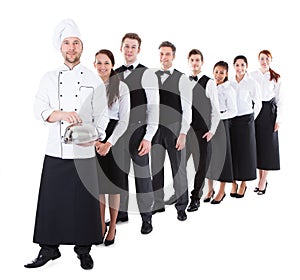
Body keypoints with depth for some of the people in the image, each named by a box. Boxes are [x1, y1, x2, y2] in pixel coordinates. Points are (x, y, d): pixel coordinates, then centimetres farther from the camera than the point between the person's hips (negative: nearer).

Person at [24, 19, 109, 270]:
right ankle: (49, 248, 22)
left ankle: (84, 250, 21)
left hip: (84, 153, -1)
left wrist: (96, 136, -16)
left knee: (84, 202, 4)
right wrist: (62, 114, -21)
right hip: (55, 151, 2)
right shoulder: (50, 78, 9)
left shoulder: (94, 79, 5)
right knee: (52, 200, 4)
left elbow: (101, 114, 2)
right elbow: (40, 109, -2)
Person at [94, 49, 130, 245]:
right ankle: (101, 225, 22)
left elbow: (124, 120, -5)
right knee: (97, 182, 7)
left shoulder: (121, 87, -2)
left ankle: (112, 227, 18)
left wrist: (109, 143, -12)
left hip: (114, 137, -2)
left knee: (113, 183, 4)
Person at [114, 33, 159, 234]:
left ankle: (147, 217, 17)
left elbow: (154, 108, -10)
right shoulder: (115, 74, 11)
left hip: (138, 132, -5)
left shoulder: (147, 74, -5)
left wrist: (148, 137, -16)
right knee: (120, 174, 13)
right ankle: (122, 212, 29)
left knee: (142, 175, 3)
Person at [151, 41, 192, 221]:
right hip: (155, 128, 4)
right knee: (156, 168, 9)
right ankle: (158, 204, 24)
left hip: (174, 128, -4)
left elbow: (187, 108, -6)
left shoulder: (181, 78, -2)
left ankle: (181, 206, 18)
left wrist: (183, 133, -14)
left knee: (178, 168, 3)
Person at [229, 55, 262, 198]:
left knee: (245, 151, 4)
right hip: (230, 121, 2)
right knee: (232, 151, 4)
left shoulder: (252, 83, -4)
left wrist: (251, 119, 7)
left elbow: (258, 104, 4)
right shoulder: (229, 82, 4)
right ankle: (234, 182, 17)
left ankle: (243, 183, 17)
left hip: (245, 120, -2)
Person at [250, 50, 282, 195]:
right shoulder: (251, 75, 6)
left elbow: (279, 99, 2)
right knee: (256, 143, 3)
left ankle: (263, 181, 6)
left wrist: (278, 119, -4)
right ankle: (261, 179, 15)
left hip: (269, 111, -1)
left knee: (268, 144, -1)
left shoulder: (276, 78, 3)